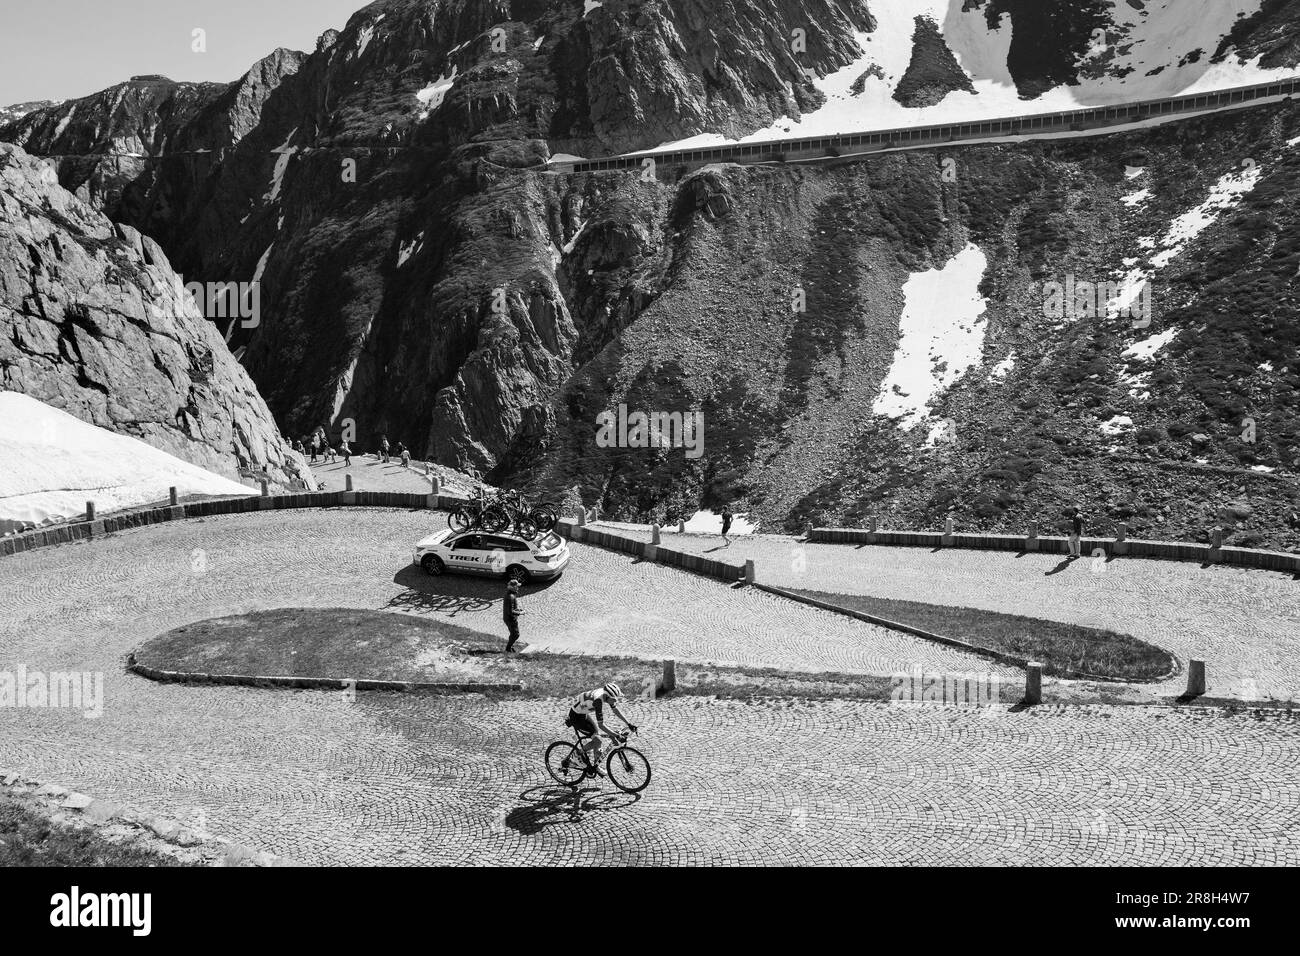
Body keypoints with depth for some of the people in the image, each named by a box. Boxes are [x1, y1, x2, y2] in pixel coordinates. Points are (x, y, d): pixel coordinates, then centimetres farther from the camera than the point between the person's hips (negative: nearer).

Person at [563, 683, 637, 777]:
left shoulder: (608, 694, -12)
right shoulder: (598, 700, -36)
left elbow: (616, 710, 3)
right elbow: (601, 725, -32)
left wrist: (629, 723, -1)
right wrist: (615, 736, -33)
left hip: (585, 714, 9)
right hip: (576, 717, -9)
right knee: (597, 741, -17)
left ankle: (596, 765, 24)